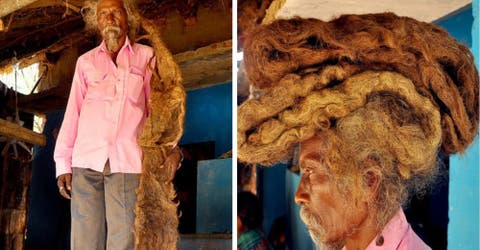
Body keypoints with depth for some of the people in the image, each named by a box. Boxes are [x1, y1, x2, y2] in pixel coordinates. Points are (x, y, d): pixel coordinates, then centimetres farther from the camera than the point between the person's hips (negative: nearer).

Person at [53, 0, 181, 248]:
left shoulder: (146, 57, 13)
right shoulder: (86, 61, 18)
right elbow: (72, 114, 15)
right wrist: (62, 164, 7)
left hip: (127, 163, -2)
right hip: (86, 162, 2)